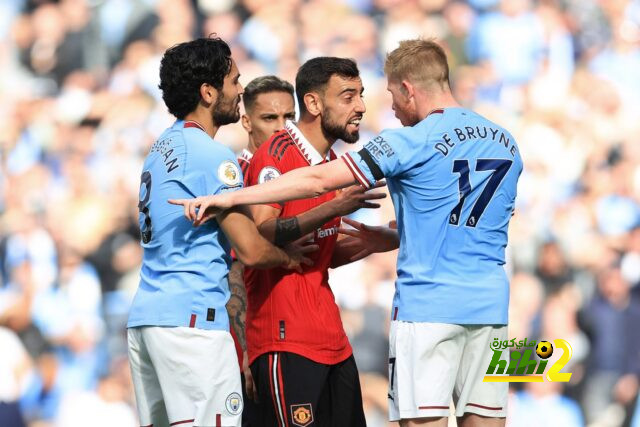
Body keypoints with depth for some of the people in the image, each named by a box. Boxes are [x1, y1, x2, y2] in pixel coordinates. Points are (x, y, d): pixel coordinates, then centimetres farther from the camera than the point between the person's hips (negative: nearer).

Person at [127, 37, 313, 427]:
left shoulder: (162, 149, 18)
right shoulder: (211, 156, -10)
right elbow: (250, 250, -12)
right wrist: (291, 258, 10)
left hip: (144, 317, 9)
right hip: (192, 320, -9)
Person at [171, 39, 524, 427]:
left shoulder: (414, 142, -7)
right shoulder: (506, 144, 12)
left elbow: (320, 180, -10)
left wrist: (228, 198, -7)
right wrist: (389, 239, 26)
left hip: (427, 304, -6)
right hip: (489, 307, 6)